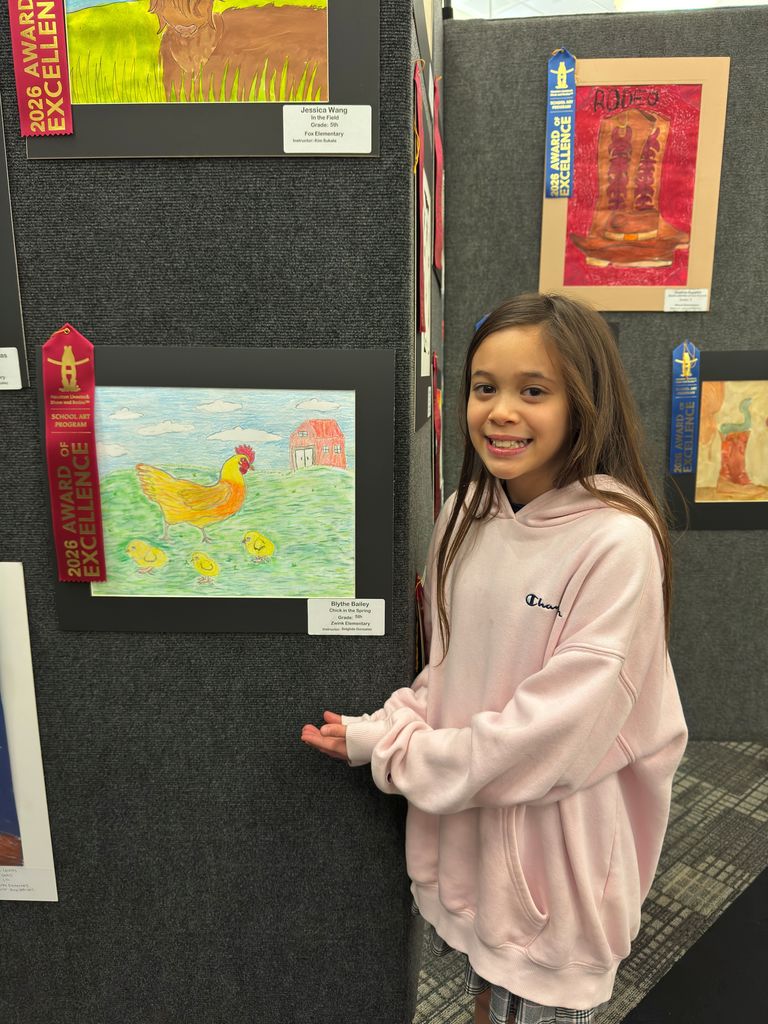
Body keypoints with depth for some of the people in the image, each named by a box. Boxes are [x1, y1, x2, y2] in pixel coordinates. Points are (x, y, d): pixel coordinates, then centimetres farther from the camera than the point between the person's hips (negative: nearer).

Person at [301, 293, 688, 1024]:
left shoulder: (617, 541, -23)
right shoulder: (466, 514, -2)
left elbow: (565, 720, -23)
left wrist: (395, 753, -16)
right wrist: (388, 726, -11)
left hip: (555, 835, -5)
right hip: (465, 822, 6)